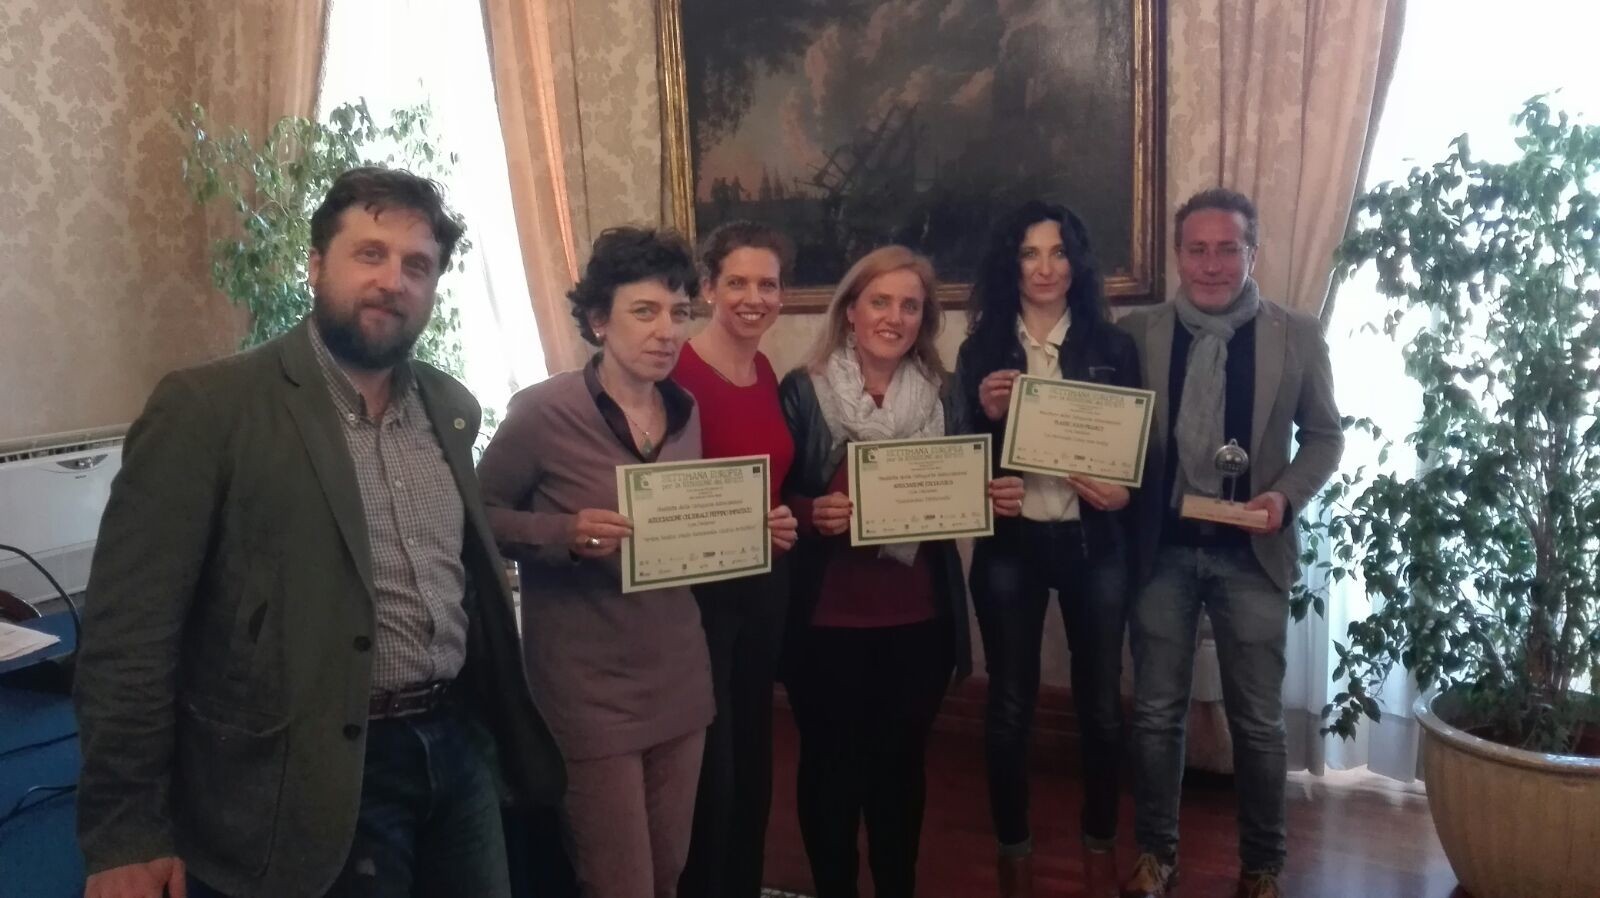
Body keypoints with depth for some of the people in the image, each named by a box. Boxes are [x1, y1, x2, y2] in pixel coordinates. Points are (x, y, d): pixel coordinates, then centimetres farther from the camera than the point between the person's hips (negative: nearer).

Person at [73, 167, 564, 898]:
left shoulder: (449, 407, 8)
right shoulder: (207, 407, -12)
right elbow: (129, 632, -13)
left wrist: (503, 720, 13)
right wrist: (126, 834, -13)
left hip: (458, 744, 6)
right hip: (322, 779, -6)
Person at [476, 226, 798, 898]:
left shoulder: (685, 411, 5)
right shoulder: (544, 411, -14)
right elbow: (477, 516, -7)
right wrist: (566, 534, -24)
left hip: (679, 680, 6)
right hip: (590, 690, -6)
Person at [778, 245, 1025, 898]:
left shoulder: (940, 396, 6)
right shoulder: (803, 391, -6)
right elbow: (774, 497, -6)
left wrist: (997, 497, -8)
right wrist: (812, 513, -25)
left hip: (918, 617, 3)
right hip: (828, 617, -3)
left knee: (902, 761, 16)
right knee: (831, 763, 9)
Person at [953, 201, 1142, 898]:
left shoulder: (1112, 347, 2)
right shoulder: (980, 351, 2)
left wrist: (1124, 490, -15)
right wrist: (987, 413, -16)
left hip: (1093, 542, 1)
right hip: (1008, 543, 0)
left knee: (1101, 702, 8)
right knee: (1010, 703, 7)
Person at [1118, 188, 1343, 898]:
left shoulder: (1298, 335, -1)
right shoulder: (1138, 333, 0)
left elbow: (1324, 434, 5)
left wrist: (1286, 496, -11)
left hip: (1251, 551, 0)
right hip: (1162, 548, 1)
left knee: (1258, 720, 9)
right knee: (1156, 712, 10)